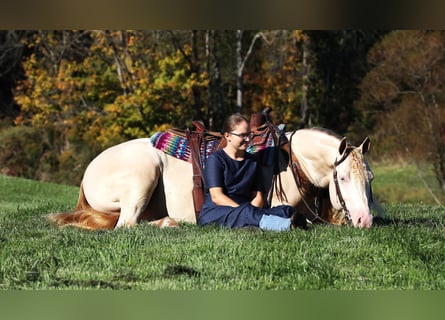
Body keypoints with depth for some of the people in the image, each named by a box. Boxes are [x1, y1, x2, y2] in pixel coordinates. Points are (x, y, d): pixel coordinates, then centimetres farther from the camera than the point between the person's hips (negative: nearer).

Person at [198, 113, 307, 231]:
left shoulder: (252, 161, 19)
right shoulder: (215, 159, 0)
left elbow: (258, 196, 13)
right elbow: (217, 196, -11)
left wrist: (251, 211, -12)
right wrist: (244, 212, -23)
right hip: (214, 212, -6)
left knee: (287, 210, -22)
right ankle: (288, 225, -68)